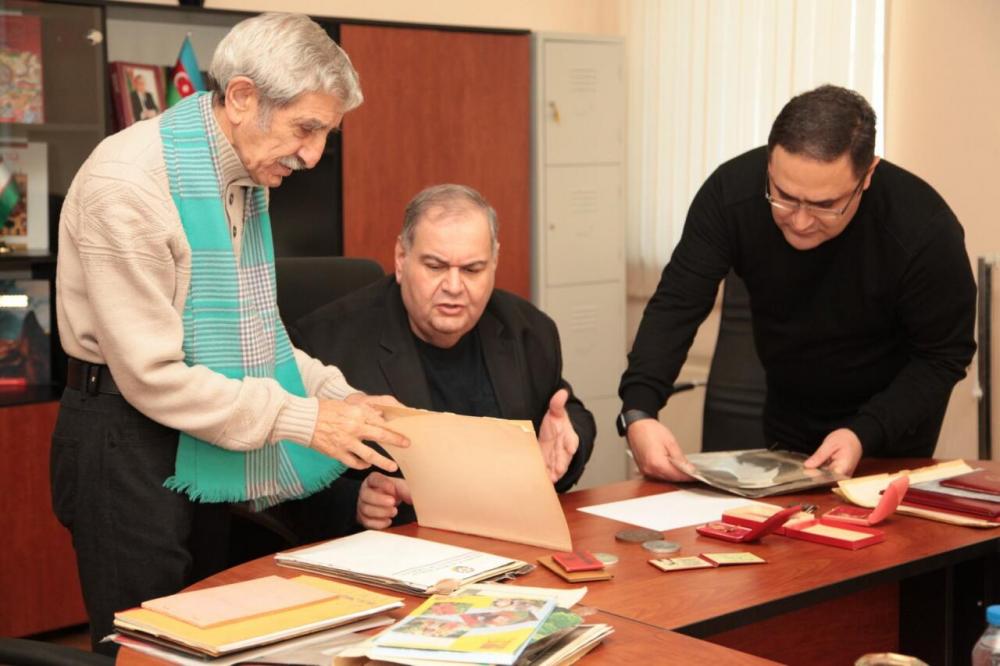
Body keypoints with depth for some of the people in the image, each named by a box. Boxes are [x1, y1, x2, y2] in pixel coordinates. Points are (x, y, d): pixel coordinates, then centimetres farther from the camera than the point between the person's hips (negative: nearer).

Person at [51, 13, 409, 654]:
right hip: (130, 442, -8)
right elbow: (150, 373, -22)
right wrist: (304, 420, -21)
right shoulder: (129, 181, -22)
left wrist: (339, 394, -2)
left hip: (207, 446, 8)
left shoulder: (247, 175, 5)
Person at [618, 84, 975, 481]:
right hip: (785, 422, 2)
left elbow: (943, 356, -20)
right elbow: (677, 305, -23)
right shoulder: (732, 191, -25)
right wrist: (638, 411, -38)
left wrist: (866, 434, -33)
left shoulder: (925, 230, -31)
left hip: (893, 423, -2)